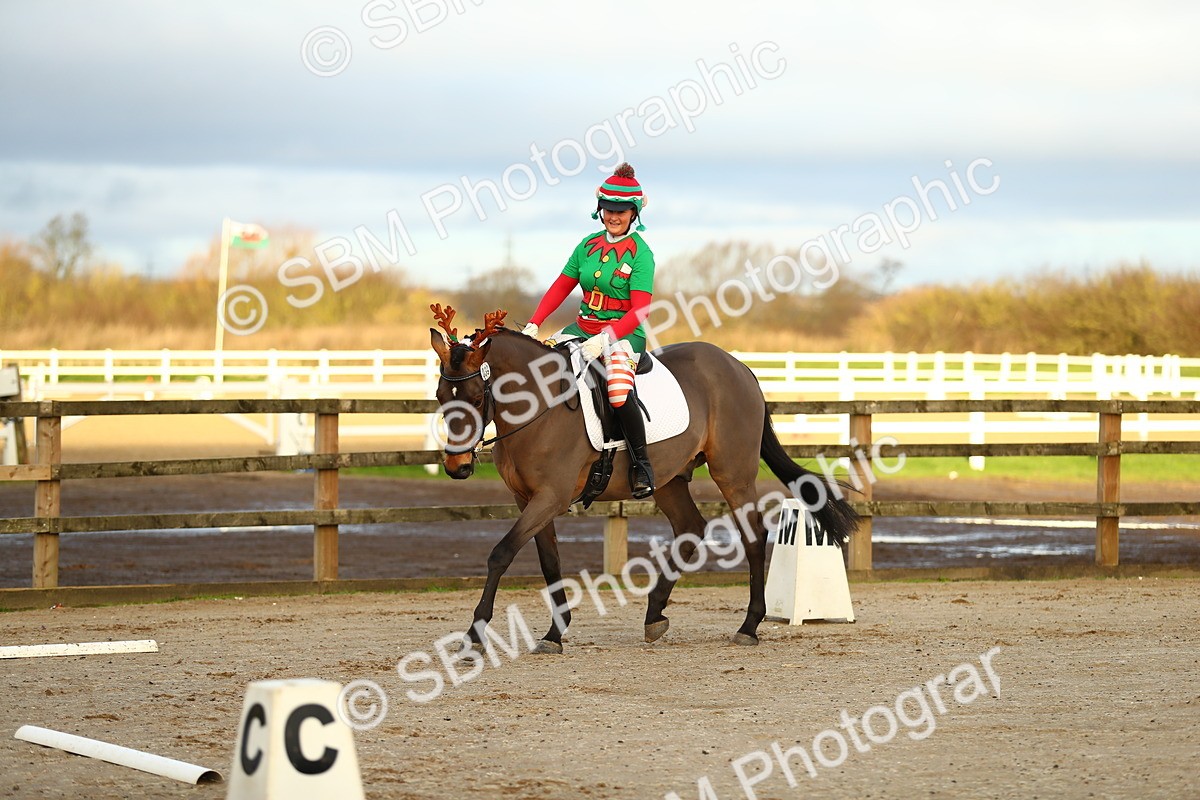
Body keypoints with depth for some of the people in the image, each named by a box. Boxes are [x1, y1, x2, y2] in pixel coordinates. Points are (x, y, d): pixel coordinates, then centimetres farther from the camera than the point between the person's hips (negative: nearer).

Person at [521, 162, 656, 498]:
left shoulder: (640, 253, -10)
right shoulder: (589, 245, 8)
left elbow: (640, 309, -17)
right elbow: (561, 286, 12)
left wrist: (606, 338, -29)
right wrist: (534, 324, 0)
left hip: (624, 332, -7)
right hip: (584, 327, 7)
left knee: (620, 391, -34)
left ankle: (641, 464, -19)